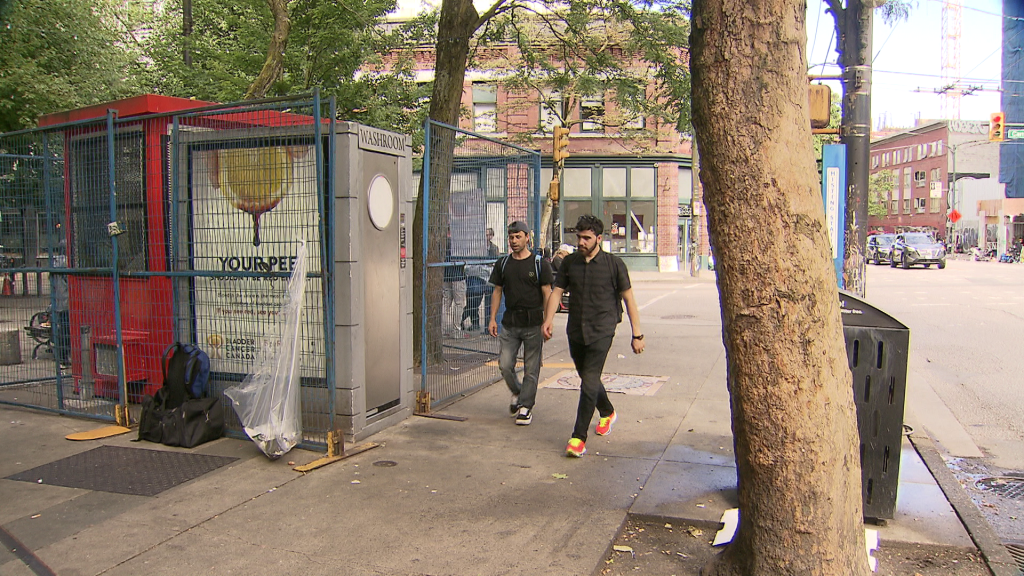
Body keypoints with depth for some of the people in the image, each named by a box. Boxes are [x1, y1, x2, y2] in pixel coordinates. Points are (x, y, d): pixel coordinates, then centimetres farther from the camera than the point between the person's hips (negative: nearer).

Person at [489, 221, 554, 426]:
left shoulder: (540, 264, -2)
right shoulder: (503, 264, 8)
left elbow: (547, 294, -2)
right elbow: (497, 291, 12)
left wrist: (547, 323, -8)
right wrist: (493, 319, 5)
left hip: (533, 323, -3)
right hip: (510, 322, 3)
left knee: (531, 369, 2)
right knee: (504, 365, 0)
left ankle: (526, 407, 13)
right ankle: (517, 393, 28)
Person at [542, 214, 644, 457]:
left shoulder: (614, 264, -6)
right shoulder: (569, 262, 5)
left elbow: (629, 299, -3)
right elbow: (557, 292, 4)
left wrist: (637, 334, -5)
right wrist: (548, 320, -11)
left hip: (601, 332, -5)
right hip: (575, 331, 5)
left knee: (589, 383, -12)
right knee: (588, 379, 19)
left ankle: (579, 437, -6)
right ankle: (608, 413, 46)